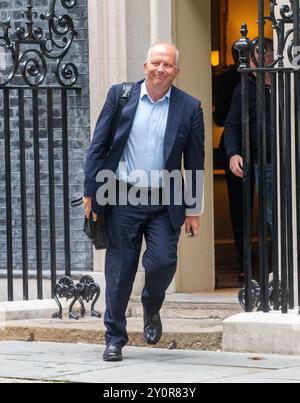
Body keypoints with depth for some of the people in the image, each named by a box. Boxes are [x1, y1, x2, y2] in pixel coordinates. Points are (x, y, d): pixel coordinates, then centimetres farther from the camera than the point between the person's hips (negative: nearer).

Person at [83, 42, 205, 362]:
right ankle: (115, 339, 16)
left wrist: (193, 210, 4)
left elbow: (195, 163, 6)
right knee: (119, 272, 2)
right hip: (123, 200, 0)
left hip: (164, 203, 0)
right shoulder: (120, 95, 2)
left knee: (163, 262, -14)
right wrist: (90, 192, -1)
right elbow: (98, 146, 4)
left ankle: (151, 309, 18)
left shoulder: (189, 108, 2)